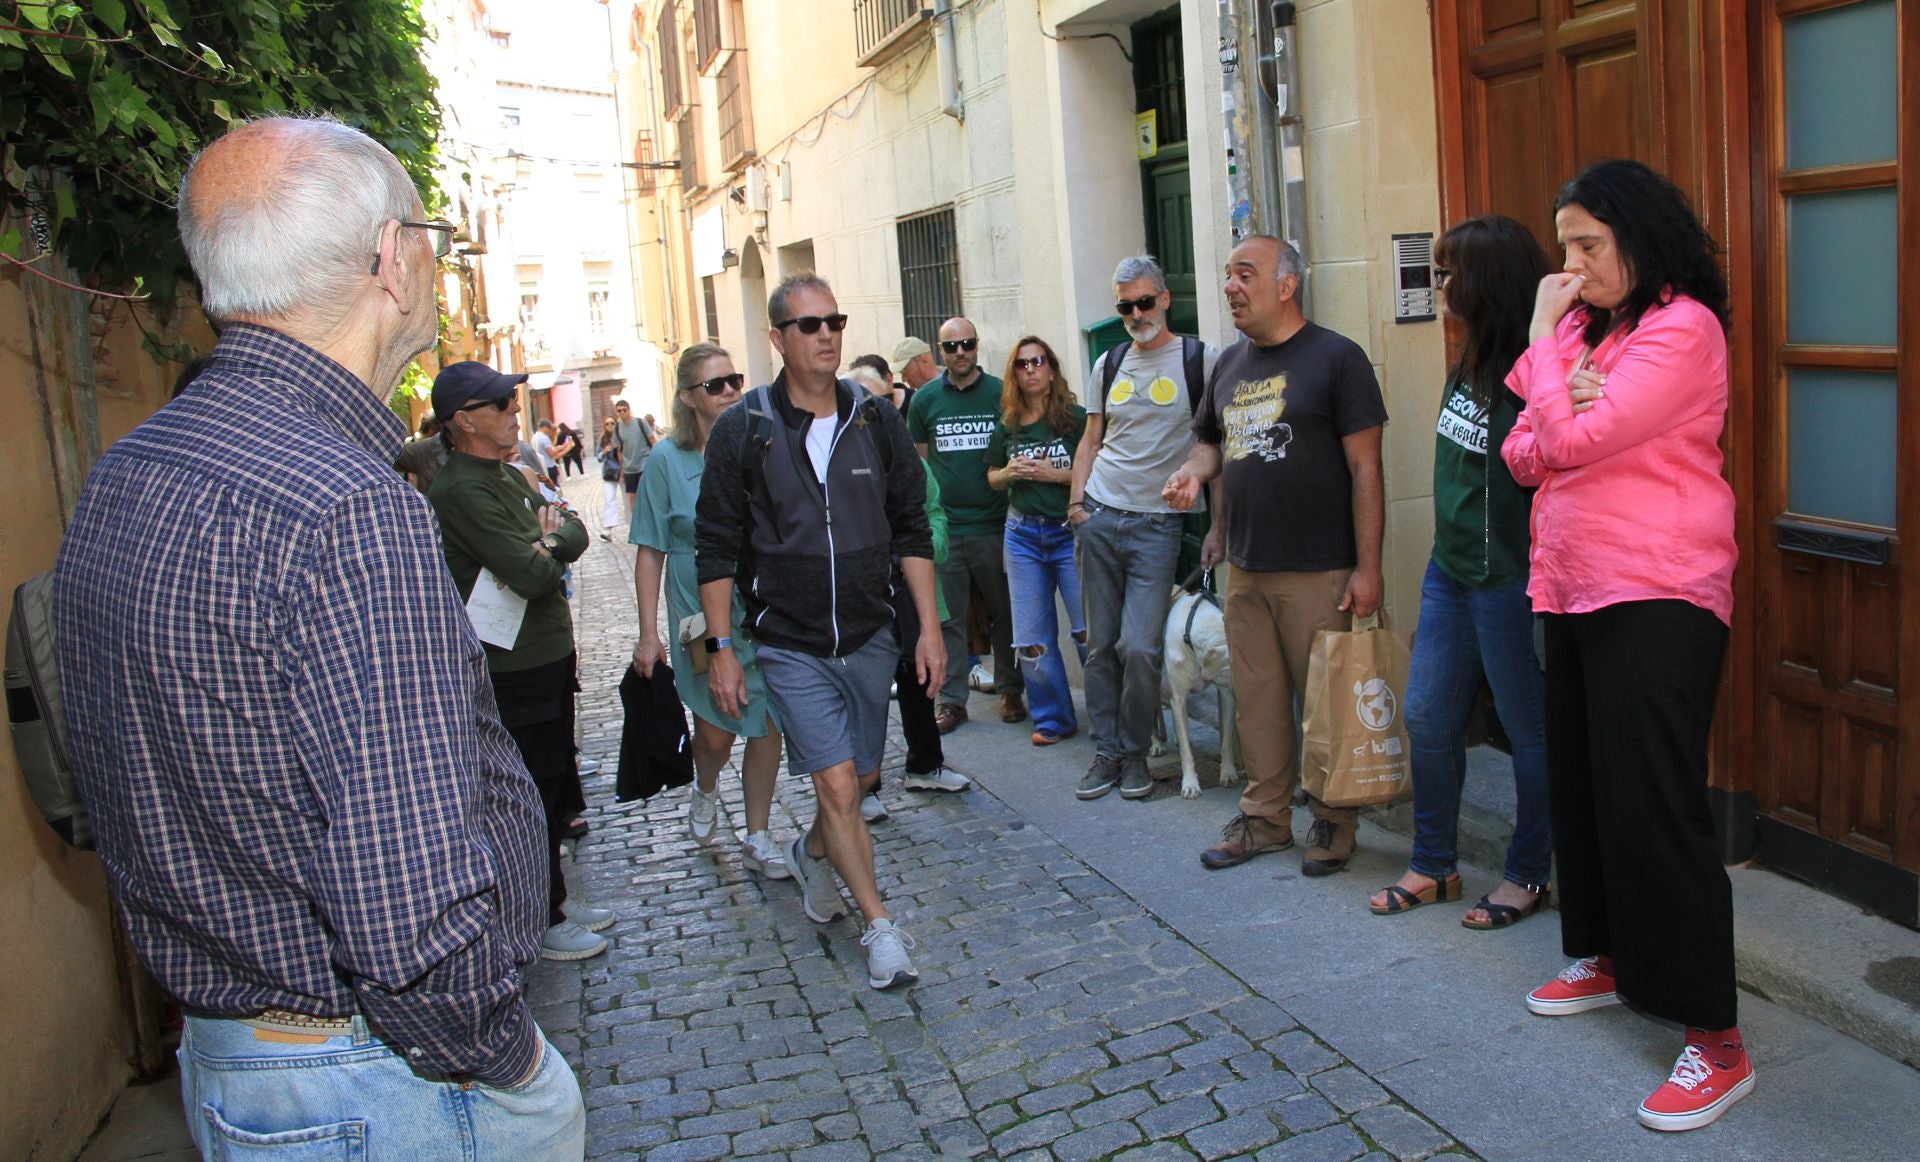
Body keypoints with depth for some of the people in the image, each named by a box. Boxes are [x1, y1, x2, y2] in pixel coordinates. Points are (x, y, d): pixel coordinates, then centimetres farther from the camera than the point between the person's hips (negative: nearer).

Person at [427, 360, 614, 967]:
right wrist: (549, 546, -5)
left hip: (549, 657, 10)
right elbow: (533, 575, -26)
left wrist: (549, 540, -12)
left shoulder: (509, 475, 12)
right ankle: (538, 924, 16)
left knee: (554, 790, 20)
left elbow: (576, 534, 9)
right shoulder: (461, 490, -20)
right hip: (514, 671, -10)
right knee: (533, 799, 2)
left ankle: (553, 899, 34)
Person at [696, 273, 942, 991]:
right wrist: (719, 647, -5)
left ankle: (812, 853, 46)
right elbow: (717, 547, -2)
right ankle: (881, 927, 5)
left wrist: (929, 628, 1)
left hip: (871, 637, 3)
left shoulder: (876, 421, 1)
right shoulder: (743, 431, -6)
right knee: (837, 784, -9)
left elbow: (911, 531, 5)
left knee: (857, 776, 15)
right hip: (790, 645, -3)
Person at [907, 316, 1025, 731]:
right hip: (944, 526, 1)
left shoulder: (1001, 393, 1)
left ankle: (1010, 690, 22)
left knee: (1005, 613, 8)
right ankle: (952, 700, 14)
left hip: (995, 524, -1)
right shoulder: (925, 399, 5)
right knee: (948, 618, 5)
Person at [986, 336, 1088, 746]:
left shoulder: (1076, 418, -5)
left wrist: (1056, 473, -17)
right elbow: (992, 478, 19)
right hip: (1023, 534, 4)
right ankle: (1053, 719, 20)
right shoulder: (1006, 427, 8)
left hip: (1071, 530, -4)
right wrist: (1009, 473, -3)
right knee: (1031, 637, 7)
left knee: (1089, 628, -7)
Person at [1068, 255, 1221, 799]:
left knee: (1140, 647, -10)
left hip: (1158, 523, -4)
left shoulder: (1202, 361, -2)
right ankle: (1106, 753, 18)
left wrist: (1219, 526, -8)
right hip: (1100, 516, 4)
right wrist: (1076, 500, 3)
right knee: (1101, 644, 6)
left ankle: (1135, 754, 11)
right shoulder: (1108, 365, 11)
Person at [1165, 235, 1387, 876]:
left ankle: (1333, 822, 18)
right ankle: (1265, 816, 24)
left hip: (1319, 571, -6)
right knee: (1256, 698, 11)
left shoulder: (1335, 357, -6)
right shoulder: (1229, 363, 13)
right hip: (1245, 569, 6)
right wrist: (1194, 470, 0)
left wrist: (1367, 567, -14)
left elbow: (1365, 468, -10)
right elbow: (1209, 439, 25)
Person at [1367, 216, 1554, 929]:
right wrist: (1450, 551, 19)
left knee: (1530, 729, 8)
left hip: (1508, 583, -9)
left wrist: (1541, 587, -22)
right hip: (1449, 571, 9)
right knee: (1427, 718, 13)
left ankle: (1529, 875, 24)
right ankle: (1434, 865, 28)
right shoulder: (1467, 369, 10)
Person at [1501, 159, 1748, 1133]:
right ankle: (1604, 957, 34)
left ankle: (1716, 1041, -1)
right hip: (1572, 590, 9)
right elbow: (1524, 454, 10)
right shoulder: (1582, 327, 14)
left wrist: (1543, 339, -9)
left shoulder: (1682, 328, -12)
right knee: (1580, 785, 16)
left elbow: (1575, 442, -21)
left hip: (1656, 597, -8)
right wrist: (1571, 407, -11)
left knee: (1653, 805, -10)